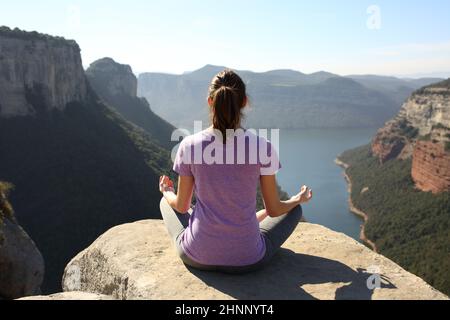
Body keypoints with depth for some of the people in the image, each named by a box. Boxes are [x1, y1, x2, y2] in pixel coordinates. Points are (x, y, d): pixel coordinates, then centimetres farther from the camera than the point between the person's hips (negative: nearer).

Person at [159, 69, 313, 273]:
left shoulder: (189, 145, -11)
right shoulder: (263, 148, -14)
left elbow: (182, 206, 1)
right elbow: (274, 210, -3)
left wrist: (167, 192, 25)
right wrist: (299, 199, 19)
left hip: (197, 256, 1)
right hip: (248, 260, 0)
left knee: (166, 201, 31)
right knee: (295, 209, 25)